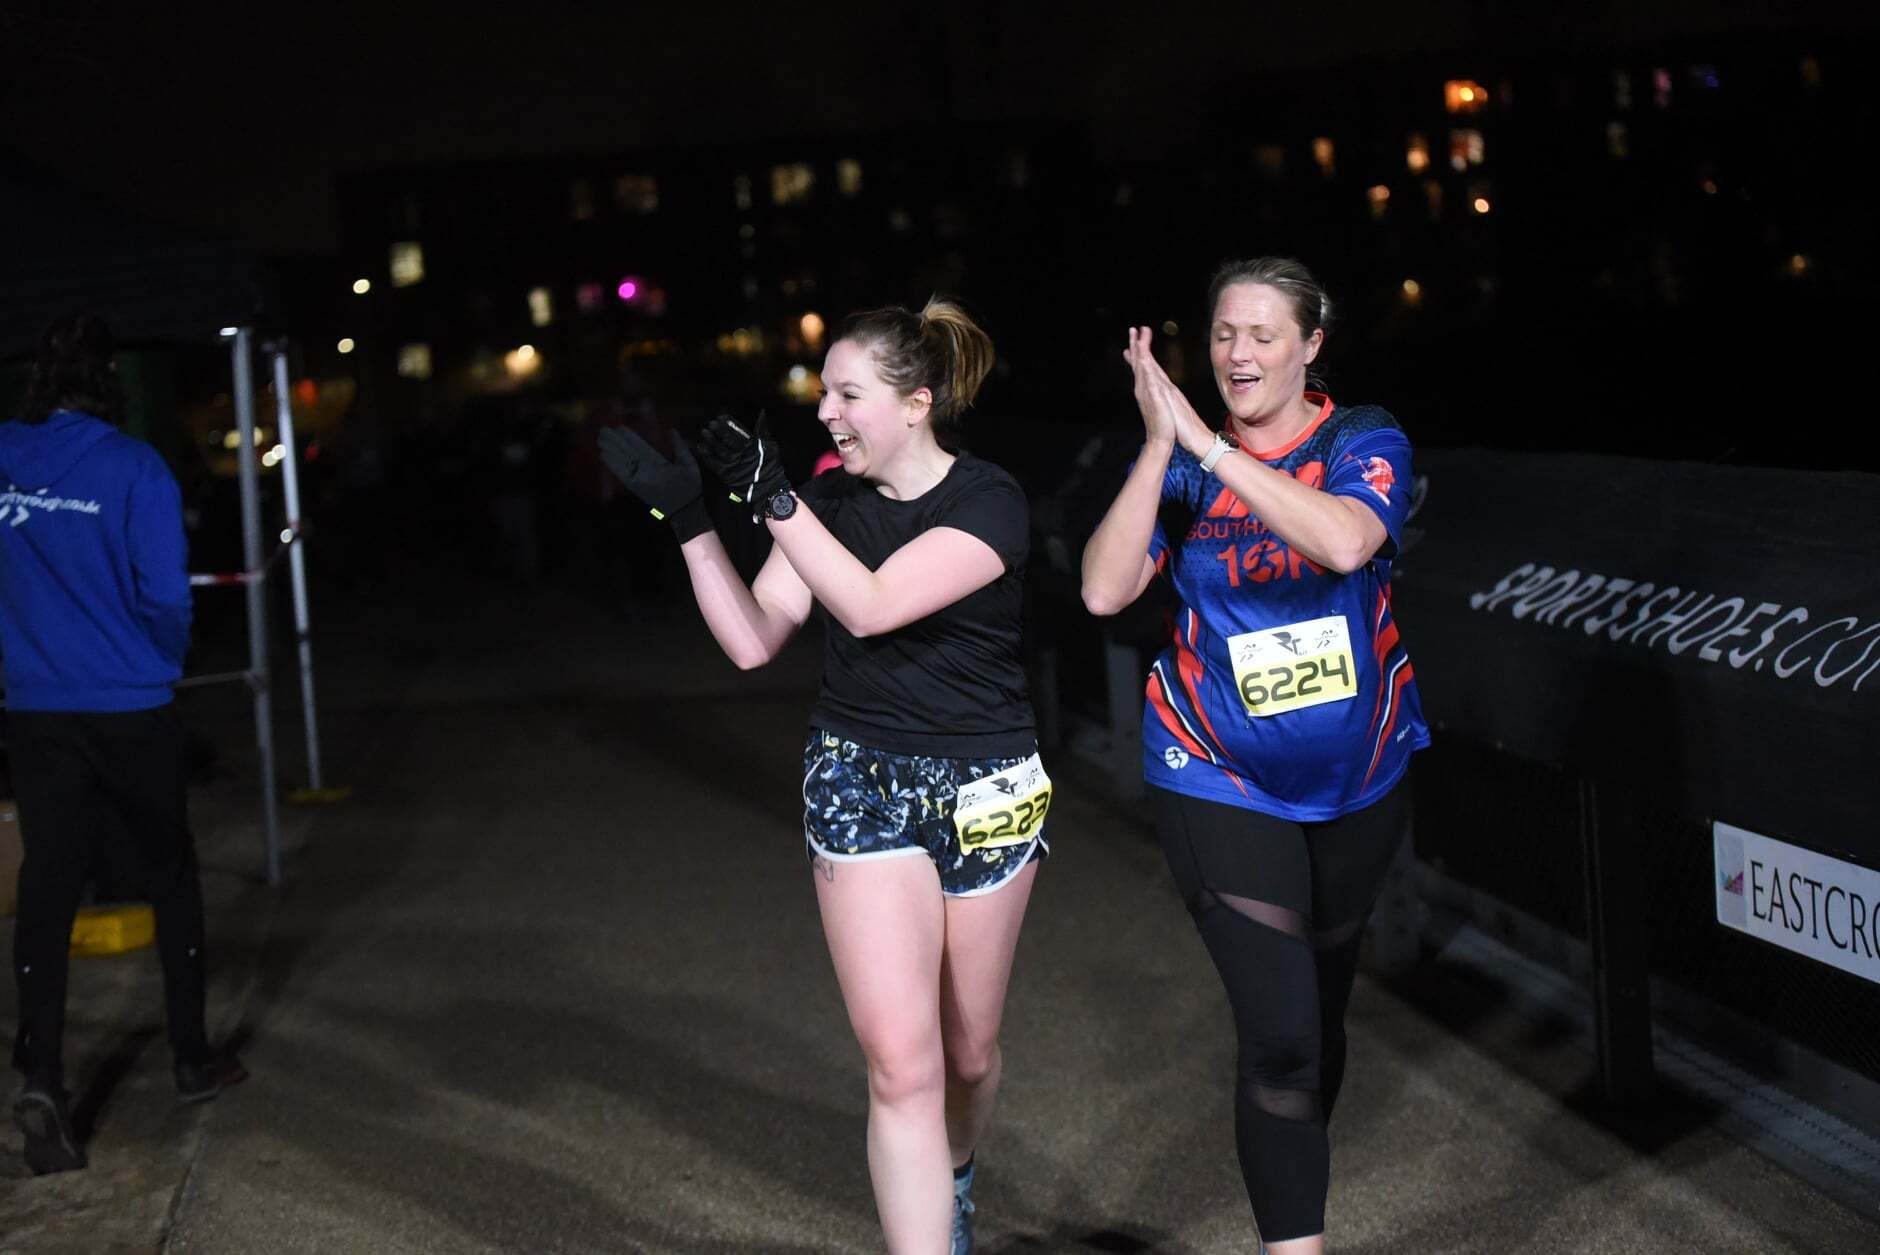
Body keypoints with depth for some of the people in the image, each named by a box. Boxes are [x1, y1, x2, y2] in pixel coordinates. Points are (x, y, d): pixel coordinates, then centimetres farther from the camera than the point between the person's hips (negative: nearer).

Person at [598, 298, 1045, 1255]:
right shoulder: (830, 500, 0)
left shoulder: (987, 502, -14)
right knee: (901, 1062, -9)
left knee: (968, 1050, 15)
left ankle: (954, 1177, 47)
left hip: (980, 788, -2)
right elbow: (754, 639, -4)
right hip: (859, 784, 2)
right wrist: (687, 516, -12)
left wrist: (769, 494, -28)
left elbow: (871, 604, -27)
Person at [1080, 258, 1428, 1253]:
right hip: (1223, 786, -2)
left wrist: (1209, 443, -32)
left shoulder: (1363, 442, -8)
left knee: (1323, 1008, 19)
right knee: (1281, 1031, -12)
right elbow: (1105, 591, -19)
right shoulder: (1182, 462, -6)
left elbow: (1345, 542, -31)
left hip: (1357, 779, 2)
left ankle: (1291, 1169, 42)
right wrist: (1159, 446, -25)